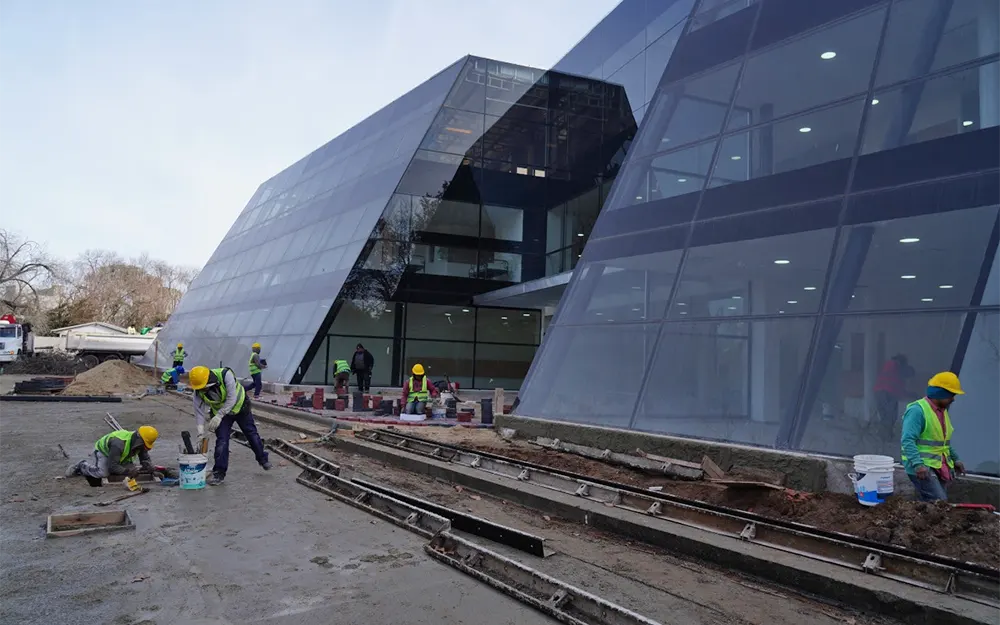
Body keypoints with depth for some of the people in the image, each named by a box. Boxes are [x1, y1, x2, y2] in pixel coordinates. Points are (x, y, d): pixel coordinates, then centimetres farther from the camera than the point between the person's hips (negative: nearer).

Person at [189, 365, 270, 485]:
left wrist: (219, 416, -39)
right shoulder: (199, 392, -23)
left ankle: (262, 459, 32)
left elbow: (231, 399, -35)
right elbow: (199, 412, -17)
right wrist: (200, 432, -25)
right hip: (220, 413, 2)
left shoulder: (225, 375, -37)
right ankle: (219, 473, -2)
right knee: (222, 440, -10)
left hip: (239, 406, -2)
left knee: (252, 434, 12)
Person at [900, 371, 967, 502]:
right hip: (922, 468, -9)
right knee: (939, 503, -19)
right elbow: (908, 440, -24)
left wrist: (955, 459, 26)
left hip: (939, 467, 9)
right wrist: (918, 464, -32)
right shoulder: (917, 410, -16)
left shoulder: (942, 411, 16)